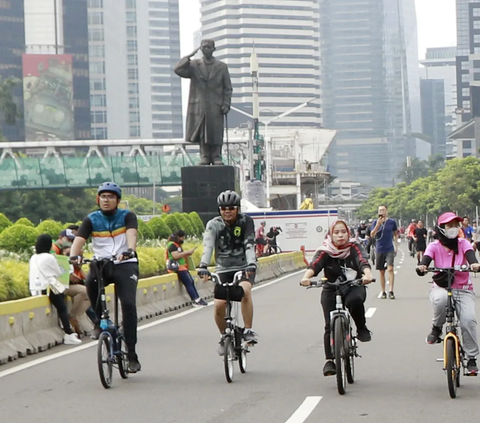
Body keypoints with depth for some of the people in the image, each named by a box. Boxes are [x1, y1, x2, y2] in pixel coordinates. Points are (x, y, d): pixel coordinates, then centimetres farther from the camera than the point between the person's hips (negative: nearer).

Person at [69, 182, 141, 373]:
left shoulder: (127, 216, 0)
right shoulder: (91, 220, 3)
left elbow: (131, 234, -20)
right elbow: (79, 239, -11)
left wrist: (130, 250, -43)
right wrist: (74, 255, -34)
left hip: (125, 264, -1)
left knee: (129, 304, -18)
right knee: (90, 281, -33)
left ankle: (132, 354, -9)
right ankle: (100, 320, -9)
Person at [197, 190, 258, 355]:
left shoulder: (246, 221, -8)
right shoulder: (214, 225, -7)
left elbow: (249, 245, -20)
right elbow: (208, 246, -22)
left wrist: (251, 264, -38)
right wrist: (203, 266, -39)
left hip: (244, 267, -1)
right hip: (223, 269, 1)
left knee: (245, 290, -33)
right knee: (218, 305, -13)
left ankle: (248, 331, -20)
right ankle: (224, 337, 15)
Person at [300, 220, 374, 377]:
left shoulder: (353, 249, -4)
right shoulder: (325, 252, -6)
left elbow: (362, 262, -21)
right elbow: (314, 265, -23)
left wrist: (367, 274, -44)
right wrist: (306, 277, -45)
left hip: (353, 287, -1)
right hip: (331, 290, 1)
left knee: (355, 300, -35)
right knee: (330, 326, -11)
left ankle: (362, 329, -11)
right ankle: (329, 361, -3)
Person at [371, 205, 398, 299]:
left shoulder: (392, 222, 2)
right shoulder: (375, 222, 2)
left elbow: (395, 234, 14)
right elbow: (372, 235, -9)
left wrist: (396, 246, 8)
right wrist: (378, 224, -20)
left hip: (390, 249, -1)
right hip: (379, 250, 2)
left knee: (390, 269, -16)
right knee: (381, 271, 6)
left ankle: (391, 291, -18)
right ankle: (383, 292, 14)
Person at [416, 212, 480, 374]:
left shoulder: (463, 243, -3)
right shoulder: (435, 246, -4)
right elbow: (426, 259, -21)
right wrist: (422, 267, -46)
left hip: (463, 289, 1)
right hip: (441, 287, -1)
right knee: (440, 299, -39)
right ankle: (437, 329, -10)